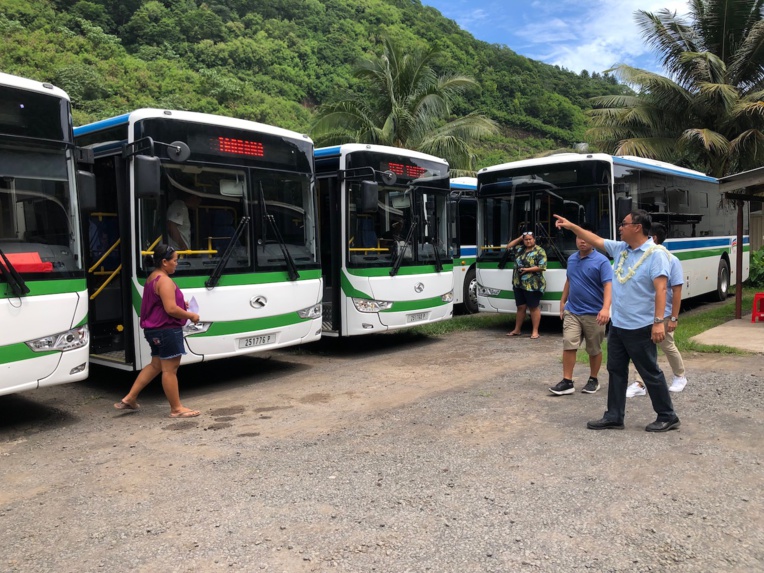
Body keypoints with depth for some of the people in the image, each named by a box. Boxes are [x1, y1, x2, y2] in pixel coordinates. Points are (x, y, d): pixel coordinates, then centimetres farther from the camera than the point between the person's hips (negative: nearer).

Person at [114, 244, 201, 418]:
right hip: (167, 330, -11)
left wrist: (181, 305, 16)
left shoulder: (152, 278, 15)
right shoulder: (165, 281, -18)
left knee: (155, 365, 19)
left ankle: (129, 399, 23)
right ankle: (176, 409, 5)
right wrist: (191, 316, -12)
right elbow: (171, 309, -25)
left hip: (155, 329, 11)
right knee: (170, 369, -3)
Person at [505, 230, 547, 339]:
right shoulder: (520, 249, 13)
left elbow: (542, 267, -14)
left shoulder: (540, 251, -7)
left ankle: (535, 331, 5)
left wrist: (527, 269, -17)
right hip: (518, 284, 6)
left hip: (533, 285, -6)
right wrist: (519, 238, 10)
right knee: (520, 307, 13)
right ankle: (517, 330, 21)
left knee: (534, 308, 0)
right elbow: (508, 246, 21)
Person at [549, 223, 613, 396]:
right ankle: (567, 382, 1)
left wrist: (605, 308, -33)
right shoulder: (571, 259, 8)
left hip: (593, 314, -4)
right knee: (568, 345, -3)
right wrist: (563, 301, 22)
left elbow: (608, 285, -20)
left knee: (594, 350, 10)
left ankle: (593, 380, 26)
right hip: (572, 311, 5)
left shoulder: (601, 261, -12)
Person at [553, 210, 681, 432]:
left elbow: (660, 289, -22)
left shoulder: (655, 254, -15)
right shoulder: (620, 248, 7)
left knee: (651, 373, 3)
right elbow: (595, 240, 18)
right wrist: (571, 226, 13)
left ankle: (668, 417, 19)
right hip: (617, 325, 8)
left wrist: (659, 321, -28)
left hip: (640, 327, -8)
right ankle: (614, 417, 21)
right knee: (616, 371, 12)